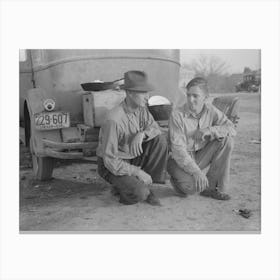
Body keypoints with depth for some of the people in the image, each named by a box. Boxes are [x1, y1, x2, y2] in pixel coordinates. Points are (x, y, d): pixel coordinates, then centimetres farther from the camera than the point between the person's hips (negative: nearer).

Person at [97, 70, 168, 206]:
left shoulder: (141, 108, -6)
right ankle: (121, 186, 7)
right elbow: (110, 160, -26)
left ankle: (145, 186, -4)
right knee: (140, 193, -29)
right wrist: (137, 172, -25)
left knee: (161, 140, -14)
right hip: (113, 166, -7)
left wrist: (142, 134, -26)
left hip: (133, 158, 7)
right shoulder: (114, 120, -29)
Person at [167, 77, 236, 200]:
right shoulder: (177, 115, -19)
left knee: (226, 139, -17)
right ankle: (177, 180, 7)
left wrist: (210, 130, -26)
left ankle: (211, 187, -9)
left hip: (200, 157, 5)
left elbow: (232, 129, -7)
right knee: (191, 187, -34)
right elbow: (178, 149, -24)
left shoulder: (210, 110, -4)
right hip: (180, 160, -5)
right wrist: (196, 171, -34)